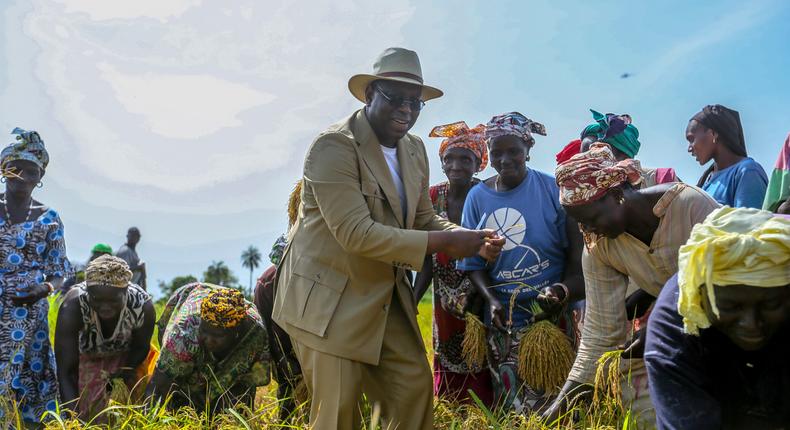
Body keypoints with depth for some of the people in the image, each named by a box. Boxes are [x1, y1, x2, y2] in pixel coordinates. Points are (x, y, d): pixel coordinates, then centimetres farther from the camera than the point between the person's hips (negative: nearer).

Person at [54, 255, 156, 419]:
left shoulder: (143, 306, -33)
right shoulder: (73, 307, -38)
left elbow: (141, 348, -11)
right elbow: (66, 372, -37)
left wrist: (122, 374, -26)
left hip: (126, 358, 1)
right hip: (84, 357, -1)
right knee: (86, 413, -3)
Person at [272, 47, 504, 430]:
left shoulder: (414, 150, 6)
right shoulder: (334, 146, -20)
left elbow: (424, 219, 10)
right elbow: (356, 234, -27)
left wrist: (471, 241, -11)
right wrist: (443, 242, -26)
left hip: (386, 297, 7)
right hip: (329, 301, -7)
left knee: (415, 385, 7)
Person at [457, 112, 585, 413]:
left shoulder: (552, 189, -3)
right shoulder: (478, 197, 3)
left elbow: (576, 249, -2)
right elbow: (473, 262, 5)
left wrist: (562, 291, -18)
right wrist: (491, 301, -10)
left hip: (555, 312, -2)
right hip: (504, 320, 2)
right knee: (511, 407, 11)